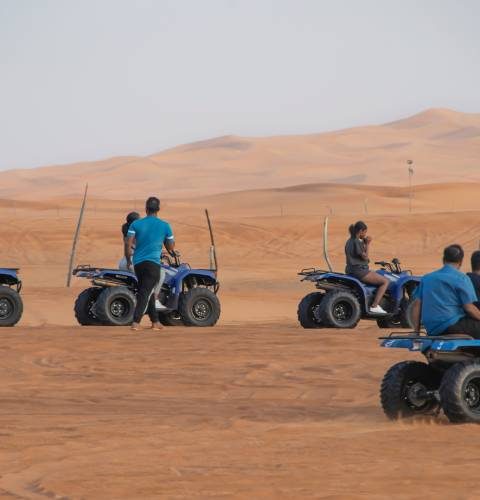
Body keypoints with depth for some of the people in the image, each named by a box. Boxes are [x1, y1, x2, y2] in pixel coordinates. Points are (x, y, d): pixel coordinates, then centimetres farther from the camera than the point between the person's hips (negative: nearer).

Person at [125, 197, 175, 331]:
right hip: (153, 263, -3)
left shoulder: (136, 224, 3)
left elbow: (128, 245, -3)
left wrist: (128, 260, 11)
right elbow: (170, 248, 10)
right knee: (146, 293, -7)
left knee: (147, 291, 16)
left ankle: (155, 321, 23)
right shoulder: (165, 226, 2)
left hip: (138, 263, 3)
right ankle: (136, 322, -21)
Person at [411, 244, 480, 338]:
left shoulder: (427, 278, 14)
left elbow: (417, 305, 12)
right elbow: (469, 308, -9)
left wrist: (417, 330, 16)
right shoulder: (461, 278, -5)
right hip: (451, 326, -7)